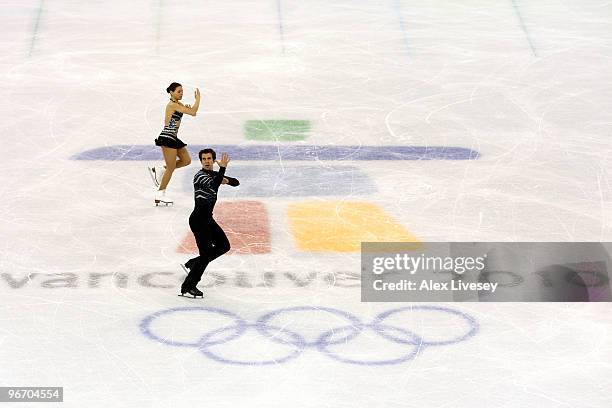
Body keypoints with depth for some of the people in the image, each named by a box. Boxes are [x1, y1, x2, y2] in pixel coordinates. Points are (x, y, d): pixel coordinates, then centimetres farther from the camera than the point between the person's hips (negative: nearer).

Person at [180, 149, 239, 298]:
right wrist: (223, 168, -39)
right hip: (198, 220, -9)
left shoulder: (215, 174, 11)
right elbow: (214, 185, -35)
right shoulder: (200, 176, -15)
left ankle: (192, 265, 19)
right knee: (206, 253, -10)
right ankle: (187, 287, -5)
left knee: (224, 245, 14)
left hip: (208, 219, 9)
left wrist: (226, 180, -10)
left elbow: (236, 182, 11)